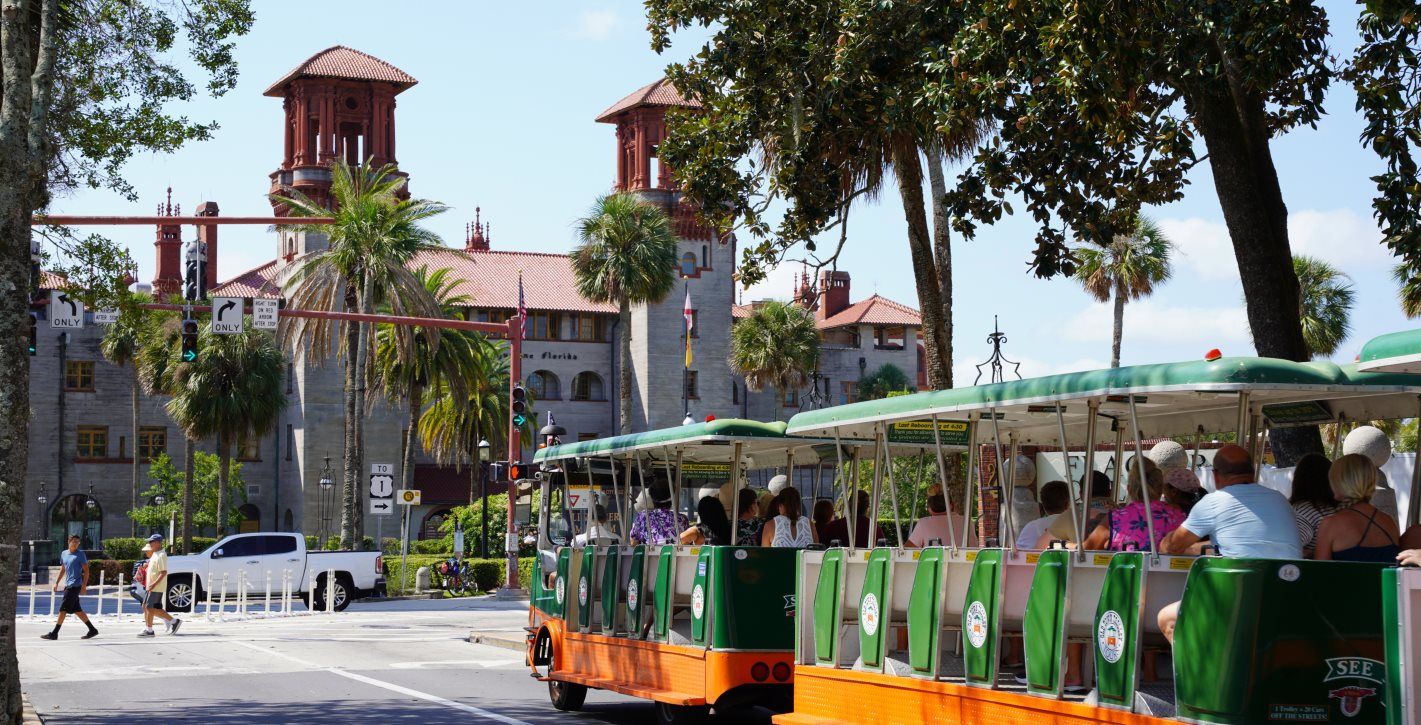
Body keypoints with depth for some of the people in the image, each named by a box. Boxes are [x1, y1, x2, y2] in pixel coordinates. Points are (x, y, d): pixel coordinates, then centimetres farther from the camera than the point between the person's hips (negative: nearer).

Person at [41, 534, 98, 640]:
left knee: (63, 609, -7)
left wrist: (84, 585, -15)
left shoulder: (81, 554, -6)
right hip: (68, 585, 7)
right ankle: (92, 630, 16)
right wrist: (57, 582, 20)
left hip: (75, 585, -7)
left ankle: (54, 633, -4)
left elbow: (86, 571, -7)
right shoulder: (64, 553, 13)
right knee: (77, 610, 9)